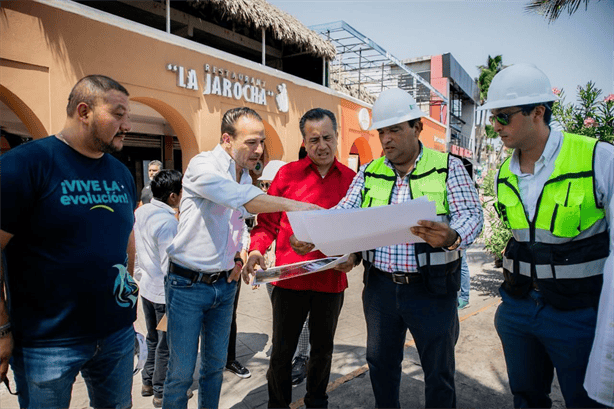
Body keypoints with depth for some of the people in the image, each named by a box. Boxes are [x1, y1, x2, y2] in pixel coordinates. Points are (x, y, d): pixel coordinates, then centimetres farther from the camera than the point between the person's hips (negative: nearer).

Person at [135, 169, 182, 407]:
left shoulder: (140, 212, 1)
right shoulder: (168, 222, -25)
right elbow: (169, 266, -24)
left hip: (147, 287, 8)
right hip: (165, 292, -8)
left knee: (153, 339, 23)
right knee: (166, 344, 8)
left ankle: (148, 382, 37)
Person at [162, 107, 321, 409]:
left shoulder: (247, 179, 7)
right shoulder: (203, 166, -16)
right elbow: (242, 199, -34)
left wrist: (239, 257, 4)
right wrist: (293, 205, -37)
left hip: (224, 285, 6)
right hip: (187, 284, -6)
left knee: (215, 366, 17)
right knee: (181, 372, 3)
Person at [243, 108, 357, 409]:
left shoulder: (352, 179, 3)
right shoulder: (287, 173, -1)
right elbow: (267, 222, 1)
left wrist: (354, 255, -9)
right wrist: (257, 249, -16)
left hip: (331, 281, 2)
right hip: (290, 279, -1)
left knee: (322, 350, 20)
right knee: (282, 351, 12)